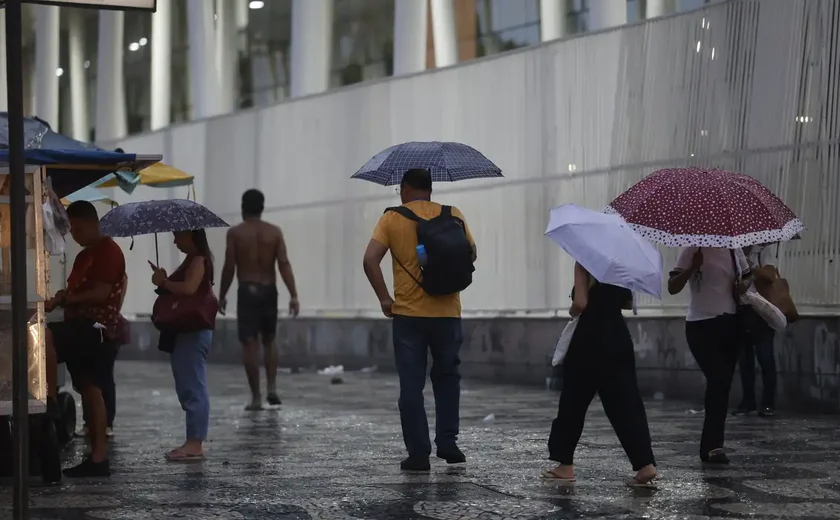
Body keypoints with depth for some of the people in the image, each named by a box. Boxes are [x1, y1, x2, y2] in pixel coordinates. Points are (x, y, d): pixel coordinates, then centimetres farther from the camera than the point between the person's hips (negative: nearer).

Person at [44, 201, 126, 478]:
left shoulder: (108, 251, -9)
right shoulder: (84, 256, 21)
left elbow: (100, 293, -18)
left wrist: (63, 300, -16)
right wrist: (59, 299, 3)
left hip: (96, 328, -10)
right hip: (83, 329, 10)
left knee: (43, 336, -29)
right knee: (90, 391, 6)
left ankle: (51, 399, -21)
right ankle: (98, 458, 6)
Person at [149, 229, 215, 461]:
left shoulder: (198, 260, -13)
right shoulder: (192, 260, 18)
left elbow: (188, 288, -29)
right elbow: (180, 288, 14)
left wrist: (163, 282, -15)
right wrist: (164, 279, -3)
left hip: (192, 332, -11)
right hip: (186, 331, 11)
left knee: (193, 388, -10)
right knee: (189, 388, 12)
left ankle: (195, 444, -10)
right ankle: (194, 441, 15)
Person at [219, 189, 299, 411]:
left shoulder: (235, 233, -3)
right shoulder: (274, 232, 2)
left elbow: (229, 268, -5)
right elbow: (284, 264, -6)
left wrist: (222, 295, 6)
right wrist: (293, 295, -9)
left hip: (247, 291, -3)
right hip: (269, 291, 3)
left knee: (250, 344, -1)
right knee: (269, 341, 19)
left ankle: (256, 397, -4)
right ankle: (271, 388, 6)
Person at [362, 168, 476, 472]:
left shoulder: (392, 219, -3)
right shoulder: (453, 216, 2)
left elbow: (370, 261, -12)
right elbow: (471, 255, 10)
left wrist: (384, 298, -4)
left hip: (408, 314, -2)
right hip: (447, 313, 2)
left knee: (411, 385, 4)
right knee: (447, 377, 20)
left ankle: (418, 454, 1)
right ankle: (447, 444, 13)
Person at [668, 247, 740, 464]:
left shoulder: (730, 252, 11)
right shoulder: (692, 251, -4)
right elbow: (672, 287, -10)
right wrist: (693, 267, -24)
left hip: (729, 323, 6)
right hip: (701, 325, -6)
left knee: (723, 384, 5)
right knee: (717, 381, -16)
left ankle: (710, 446, 12)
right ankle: (713, 445, -14)